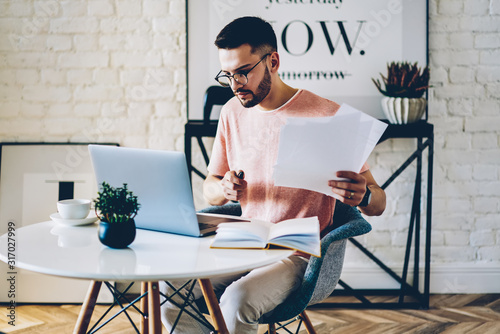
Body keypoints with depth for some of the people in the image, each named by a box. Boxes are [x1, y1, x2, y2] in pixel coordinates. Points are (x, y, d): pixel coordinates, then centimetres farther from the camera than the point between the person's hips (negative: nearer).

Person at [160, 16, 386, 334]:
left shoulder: (327, 116, -11)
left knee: (238, 300, -32)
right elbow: (209, 189, 15)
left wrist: (363, 196, -32)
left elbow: (379, 203, -7)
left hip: (298, 255, -5)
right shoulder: (233, 112, 7)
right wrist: (223, 189, -10)